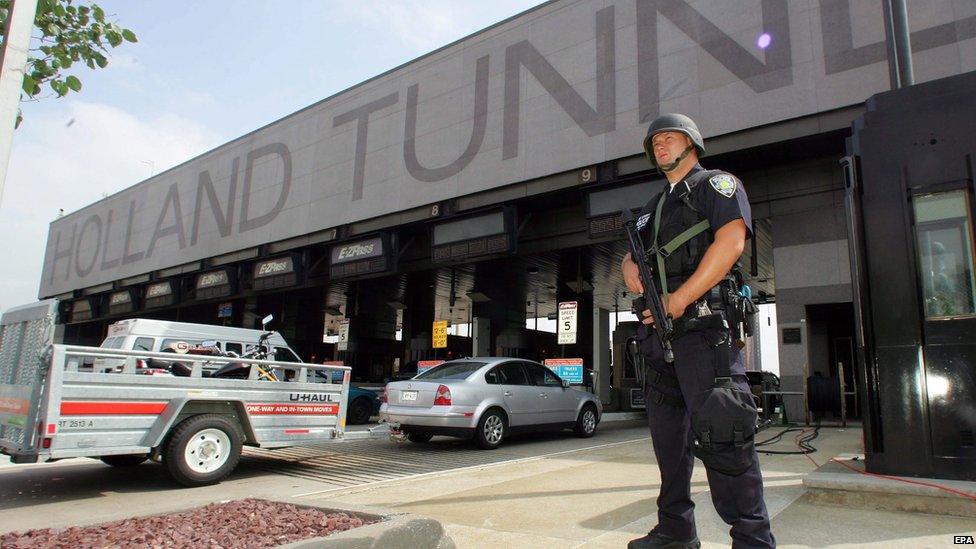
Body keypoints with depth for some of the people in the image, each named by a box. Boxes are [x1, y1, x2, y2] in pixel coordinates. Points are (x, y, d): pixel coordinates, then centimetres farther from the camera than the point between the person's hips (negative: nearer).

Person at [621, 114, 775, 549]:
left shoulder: (716, 183, 5)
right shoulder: (653, 207, 27)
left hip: (702, 321, -8)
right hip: (658, 329, 8)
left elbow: (731, 241, -12)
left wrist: (679, 300, -18)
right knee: (667, 432, 11)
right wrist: (628, 265, 2)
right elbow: (632, 253, 29)